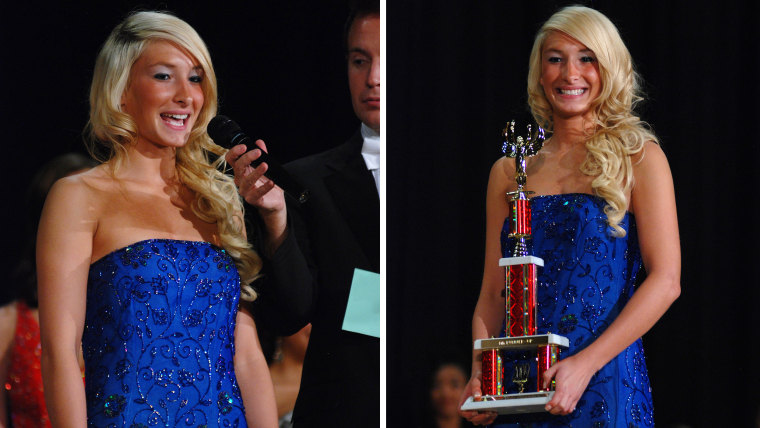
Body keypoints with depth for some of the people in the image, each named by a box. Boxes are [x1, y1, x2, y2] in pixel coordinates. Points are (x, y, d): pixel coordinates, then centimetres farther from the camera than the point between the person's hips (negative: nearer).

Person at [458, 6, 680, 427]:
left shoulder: (638, 158, 1)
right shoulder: (510, 172, 12)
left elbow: (665, 280, -7)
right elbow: (493, 292, 12)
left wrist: (585, 364, -16)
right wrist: (480, 376, -6)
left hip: (604, 384, -3)